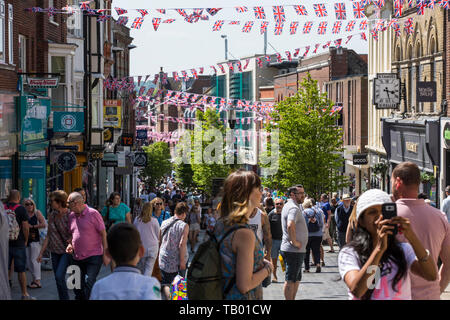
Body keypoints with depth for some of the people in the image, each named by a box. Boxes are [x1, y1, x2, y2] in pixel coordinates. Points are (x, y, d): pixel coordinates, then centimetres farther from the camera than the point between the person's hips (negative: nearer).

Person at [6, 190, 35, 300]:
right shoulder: (20, 209, -9)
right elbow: (25, 227, -12)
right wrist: (25, 240, 1)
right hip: (18, 244, -3)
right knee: (21, 270, 3)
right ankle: (24, 294, 7)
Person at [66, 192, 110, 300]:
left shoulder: (93, 213, -8)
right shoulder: (71, 215, 10)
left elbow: (103, 234, -7)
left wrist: (105, 254, -10)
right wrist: (70, 245, 2)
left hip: (94, 257, -6)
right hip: (77, 258, 6)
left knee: (89, 283, -17)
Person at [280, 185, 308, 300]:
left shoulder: (288, 206, 15)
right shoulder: (294, 208, -18)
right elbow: (290, 226, -36)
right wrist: (294, 242, -25)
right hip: (295, 251, -10)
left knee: (296, 279, 18)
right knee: (291, 279, -5)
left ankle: (291, 299, 24)